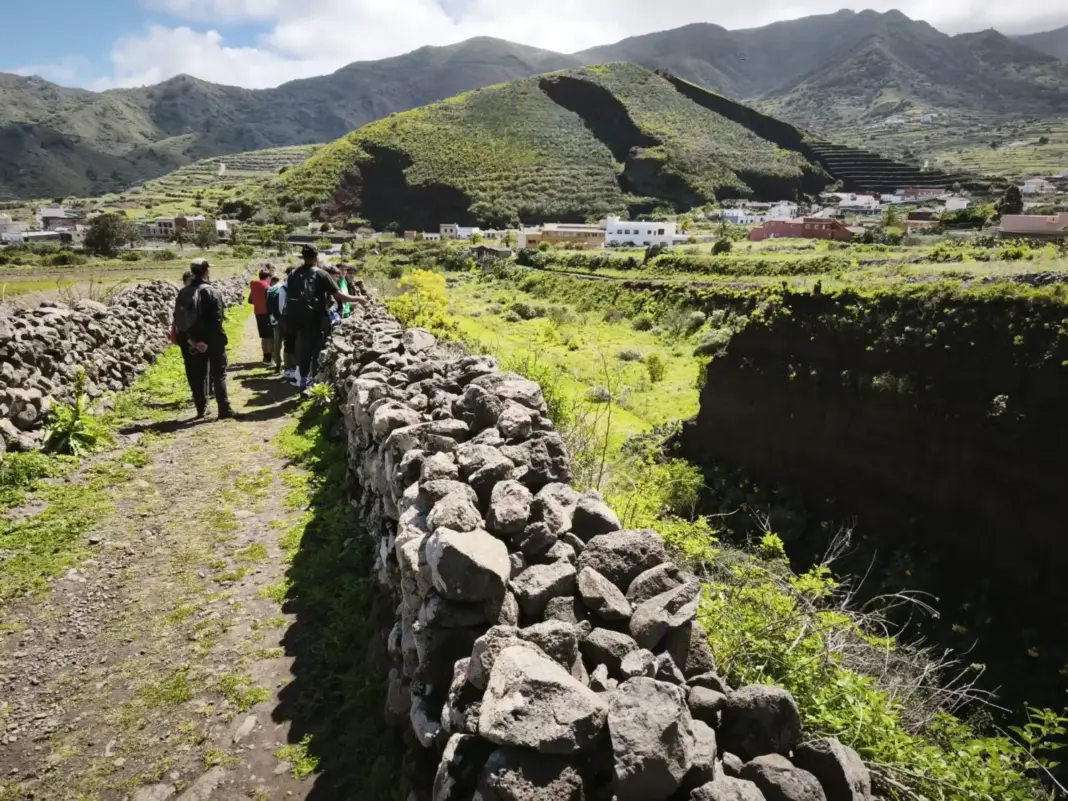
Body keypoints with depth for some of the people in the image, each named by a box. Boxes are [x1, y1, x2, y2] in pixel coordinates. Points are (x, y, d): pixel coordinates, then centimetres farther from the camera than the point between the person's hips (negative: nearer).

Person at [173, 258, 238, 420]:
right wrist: (208, 341, -17)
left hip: (191, 342, 5)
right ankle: (224, 409, -2)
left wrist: (191, 339, 0)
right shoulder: (212, 292, -11)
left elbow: (178, 319, 4)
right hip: (212, 341, -5)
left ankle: (201, 409, 15)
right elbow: (216, 320, -20)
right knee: (218, 374, 1)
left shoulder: (183, 293, 6)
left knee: (196, 376, 11)